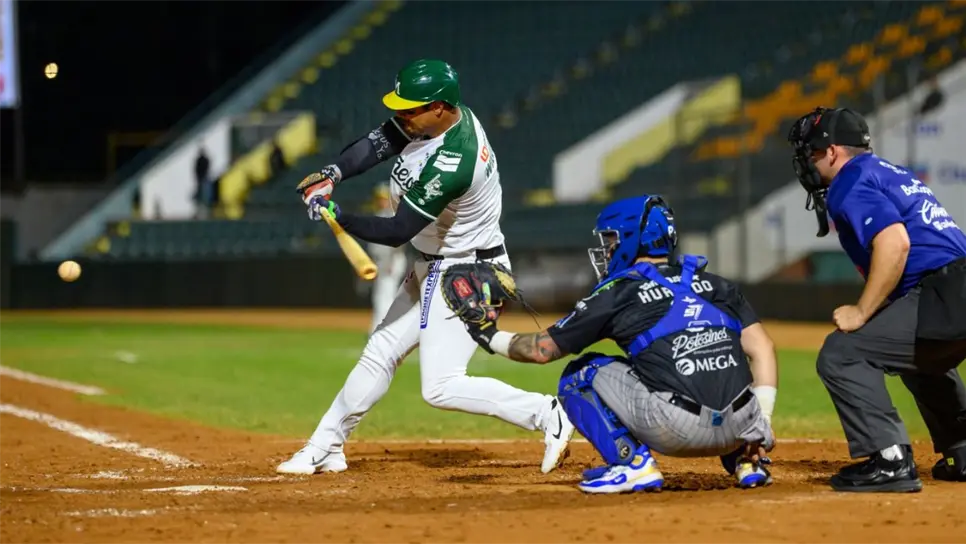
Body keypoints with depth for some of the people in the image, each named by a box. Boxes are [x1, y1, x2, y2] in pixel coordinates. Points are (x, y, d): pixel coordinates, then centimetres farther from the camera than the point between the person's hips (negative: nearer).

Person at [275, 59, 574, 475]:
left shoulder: (451, 164, -32)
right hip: (433, 267, 10)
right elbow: (379, 143, -3)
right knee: (381, 352, 16)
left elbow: (396, 232, -28)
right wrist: (332, 174, -20)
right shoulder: (445, 115, -6)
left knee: (441, 387, -13)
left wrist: (334, 215, -21)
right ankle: (325, 448, 27)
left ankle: (548, 416, -8)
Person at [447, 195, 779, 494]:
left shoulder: (616, 294, 8)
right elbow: (762, 348, 12)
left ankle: (633, 462, 0)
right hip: (738, 428, 5)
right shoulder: (716, 284, 20)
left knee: (580, 375, 16)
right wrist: (760, 427, 11)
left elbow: (542, 349, 16)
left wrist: (491, 337, 34)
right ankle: (746, 460, 18)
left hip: (677, 430, -5)